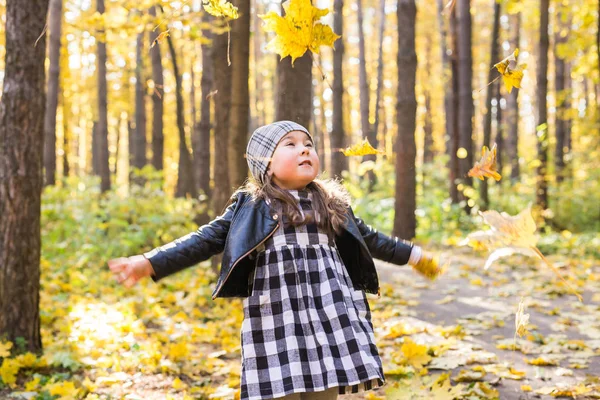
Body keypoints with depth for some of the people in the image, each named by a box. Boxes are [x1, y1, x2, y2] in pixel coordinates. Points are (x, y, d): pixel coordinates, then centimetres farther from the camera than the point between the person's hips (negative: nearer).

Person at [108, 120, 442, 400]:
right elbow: (206, 241, 0)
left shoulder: (333, 204, 14)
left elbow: (368, 239, 29)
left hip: (329, 315, 3)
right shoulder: (251, 206, 3)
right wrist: (150, 263, -11)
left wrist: (415, 256, 37)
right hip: (276, 319, -3)